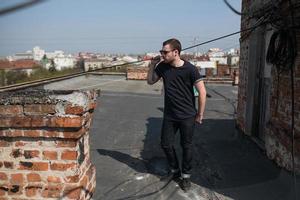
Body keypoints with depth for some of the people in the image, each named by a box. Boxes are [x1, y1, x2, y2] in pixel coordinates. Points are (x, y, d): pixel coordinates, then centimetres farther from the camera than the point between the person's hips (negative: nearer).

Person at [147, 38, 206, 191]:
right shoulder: (162, 66, -3)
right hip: (169, 115, 4)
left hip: (187, 116, -4)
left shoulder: (189, 69, -15)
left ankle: (186, 175, 29)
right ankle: (174, 170, 36)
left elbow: (202, 92, -10)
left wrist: (200, 114, -6)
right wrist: (152, 65, -5)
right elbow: (150, 81, 11)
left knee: (186, 146, 8)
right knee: (166, 144, 11)